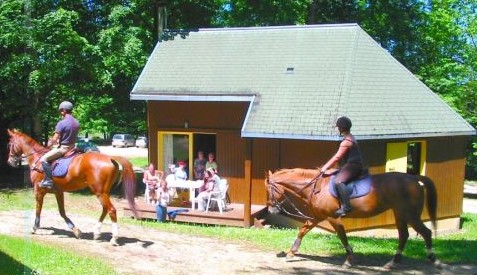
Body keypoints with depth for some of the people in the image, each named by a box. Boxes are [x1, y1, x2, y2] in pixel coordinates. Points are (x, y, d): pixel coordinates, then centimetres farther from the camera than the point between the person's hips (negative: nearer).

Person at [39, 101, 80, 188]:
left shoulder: (61, 123, -19)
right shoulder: (76, 122, 5)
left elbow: (54, 139, -18)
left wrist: (50, 143, 4)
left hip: (62, 148, -9)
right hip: (72, 147, 9)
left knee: (44, 159, -5)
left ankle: (49, 180, -11)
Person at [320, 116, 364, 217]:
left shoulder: (346, 141, -15)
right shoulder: (350, 138, 18)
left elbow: (337, 157, -17)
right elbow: (338, 155, 23)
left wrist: (326, 167, -10)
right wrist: (327, 165, 21)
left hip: (352, 166, -11)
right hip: (351, 165, 11)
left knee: (339, 180, -27)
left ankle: (346, 206, -34)